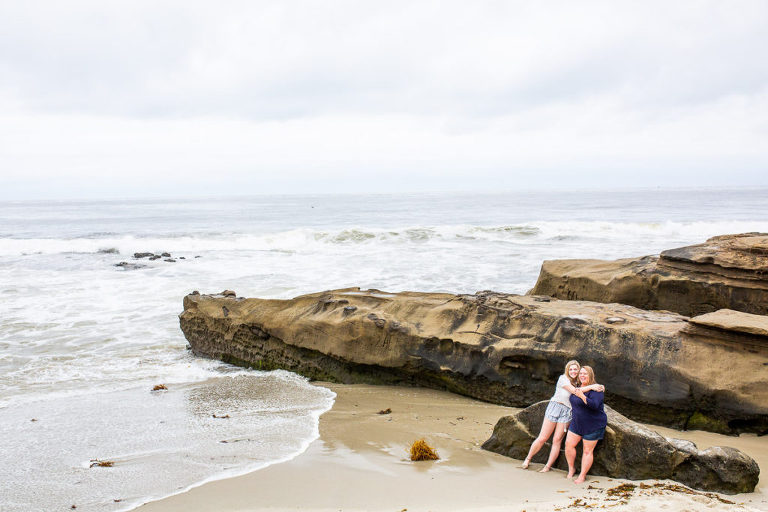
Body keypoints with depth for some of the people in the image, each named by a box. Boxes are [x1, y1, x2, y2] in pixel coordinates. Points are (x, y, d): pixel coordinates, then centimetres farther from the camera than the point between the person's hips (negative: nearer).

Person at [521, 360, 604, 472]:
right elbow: (574, 391, -17)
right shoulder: (563, 378, -6)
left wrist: (598, 387, -6)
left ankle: (548, 466, 8)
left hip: (567, 412, 4)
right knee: (542, 438, -1)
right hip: (555, 407, -4)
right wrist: (591, 387, -21)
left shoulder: (578, 382, 12)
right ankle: (528, 459, 16)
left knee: (557, 440, -1)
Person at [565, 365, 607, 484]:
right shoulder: (577, 388, 7)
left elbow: (594, 405, -33)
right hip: (577, 423, 7)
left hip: (593, 425, -7)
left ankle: (582, 476, 8)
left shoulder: (595, 390, -16)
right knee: (569, 444, 0)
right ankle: (571, 469, 17)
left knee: (587, 451, 0)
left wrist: (582, 396, -40)